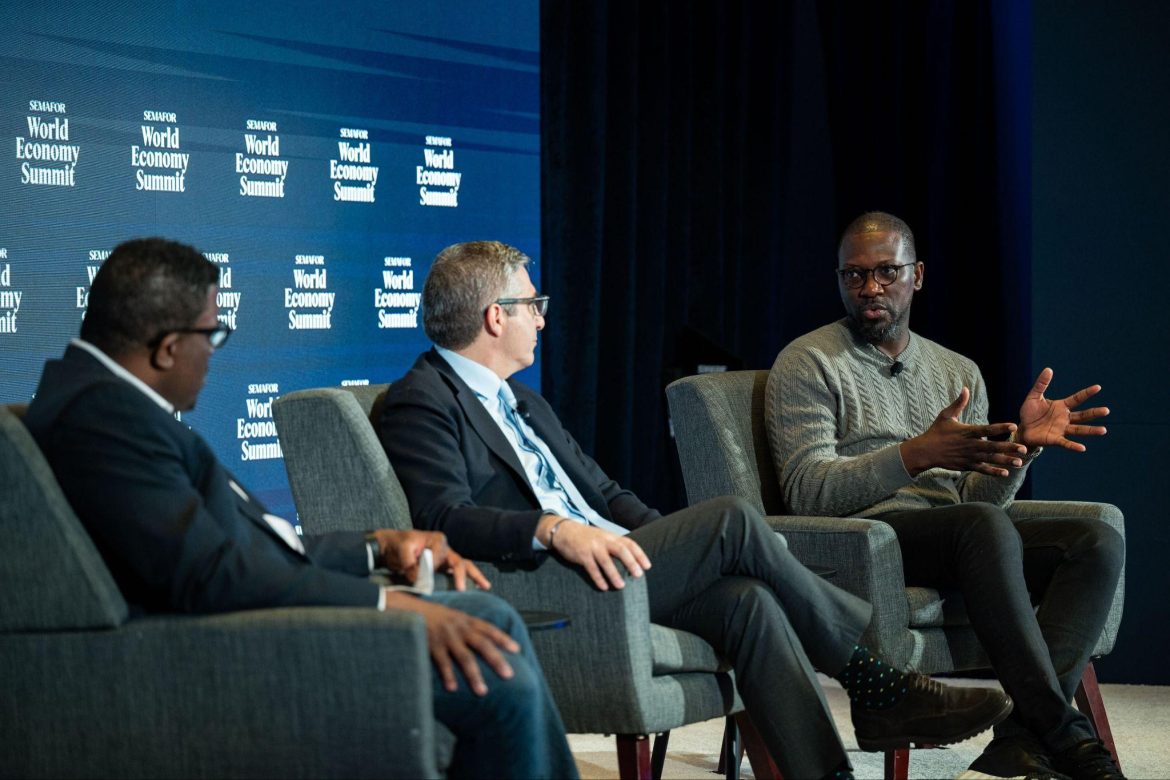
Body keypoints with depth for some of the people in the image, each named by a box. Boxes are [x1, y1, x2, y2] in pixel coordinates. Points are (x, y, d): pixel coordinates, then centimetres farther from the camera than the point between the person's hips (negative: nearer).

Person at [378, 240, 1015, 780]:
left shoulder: (519, 401, 27)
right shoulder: (421, 404, -4)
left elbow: (602, 492, 26)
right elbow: (442, 518, -20)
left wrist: (678, 547, 8)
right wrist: (555, 529, -34)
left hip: (600, 565, 9)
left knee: (745, 600, -19)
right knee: (732, 520, -17)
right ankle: (872, 674, -6)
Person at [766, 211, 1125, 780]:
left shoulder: (959, 372, 21)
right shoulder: (809, 364, 4)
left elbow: (981, 496, 16)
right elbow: (806, 492, -10)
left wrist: (1023, 444, -6)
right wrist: (917, 454, -24)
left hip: (954, 542, 6)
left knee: (1097, 541, -19)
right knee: (983, 527, -36)